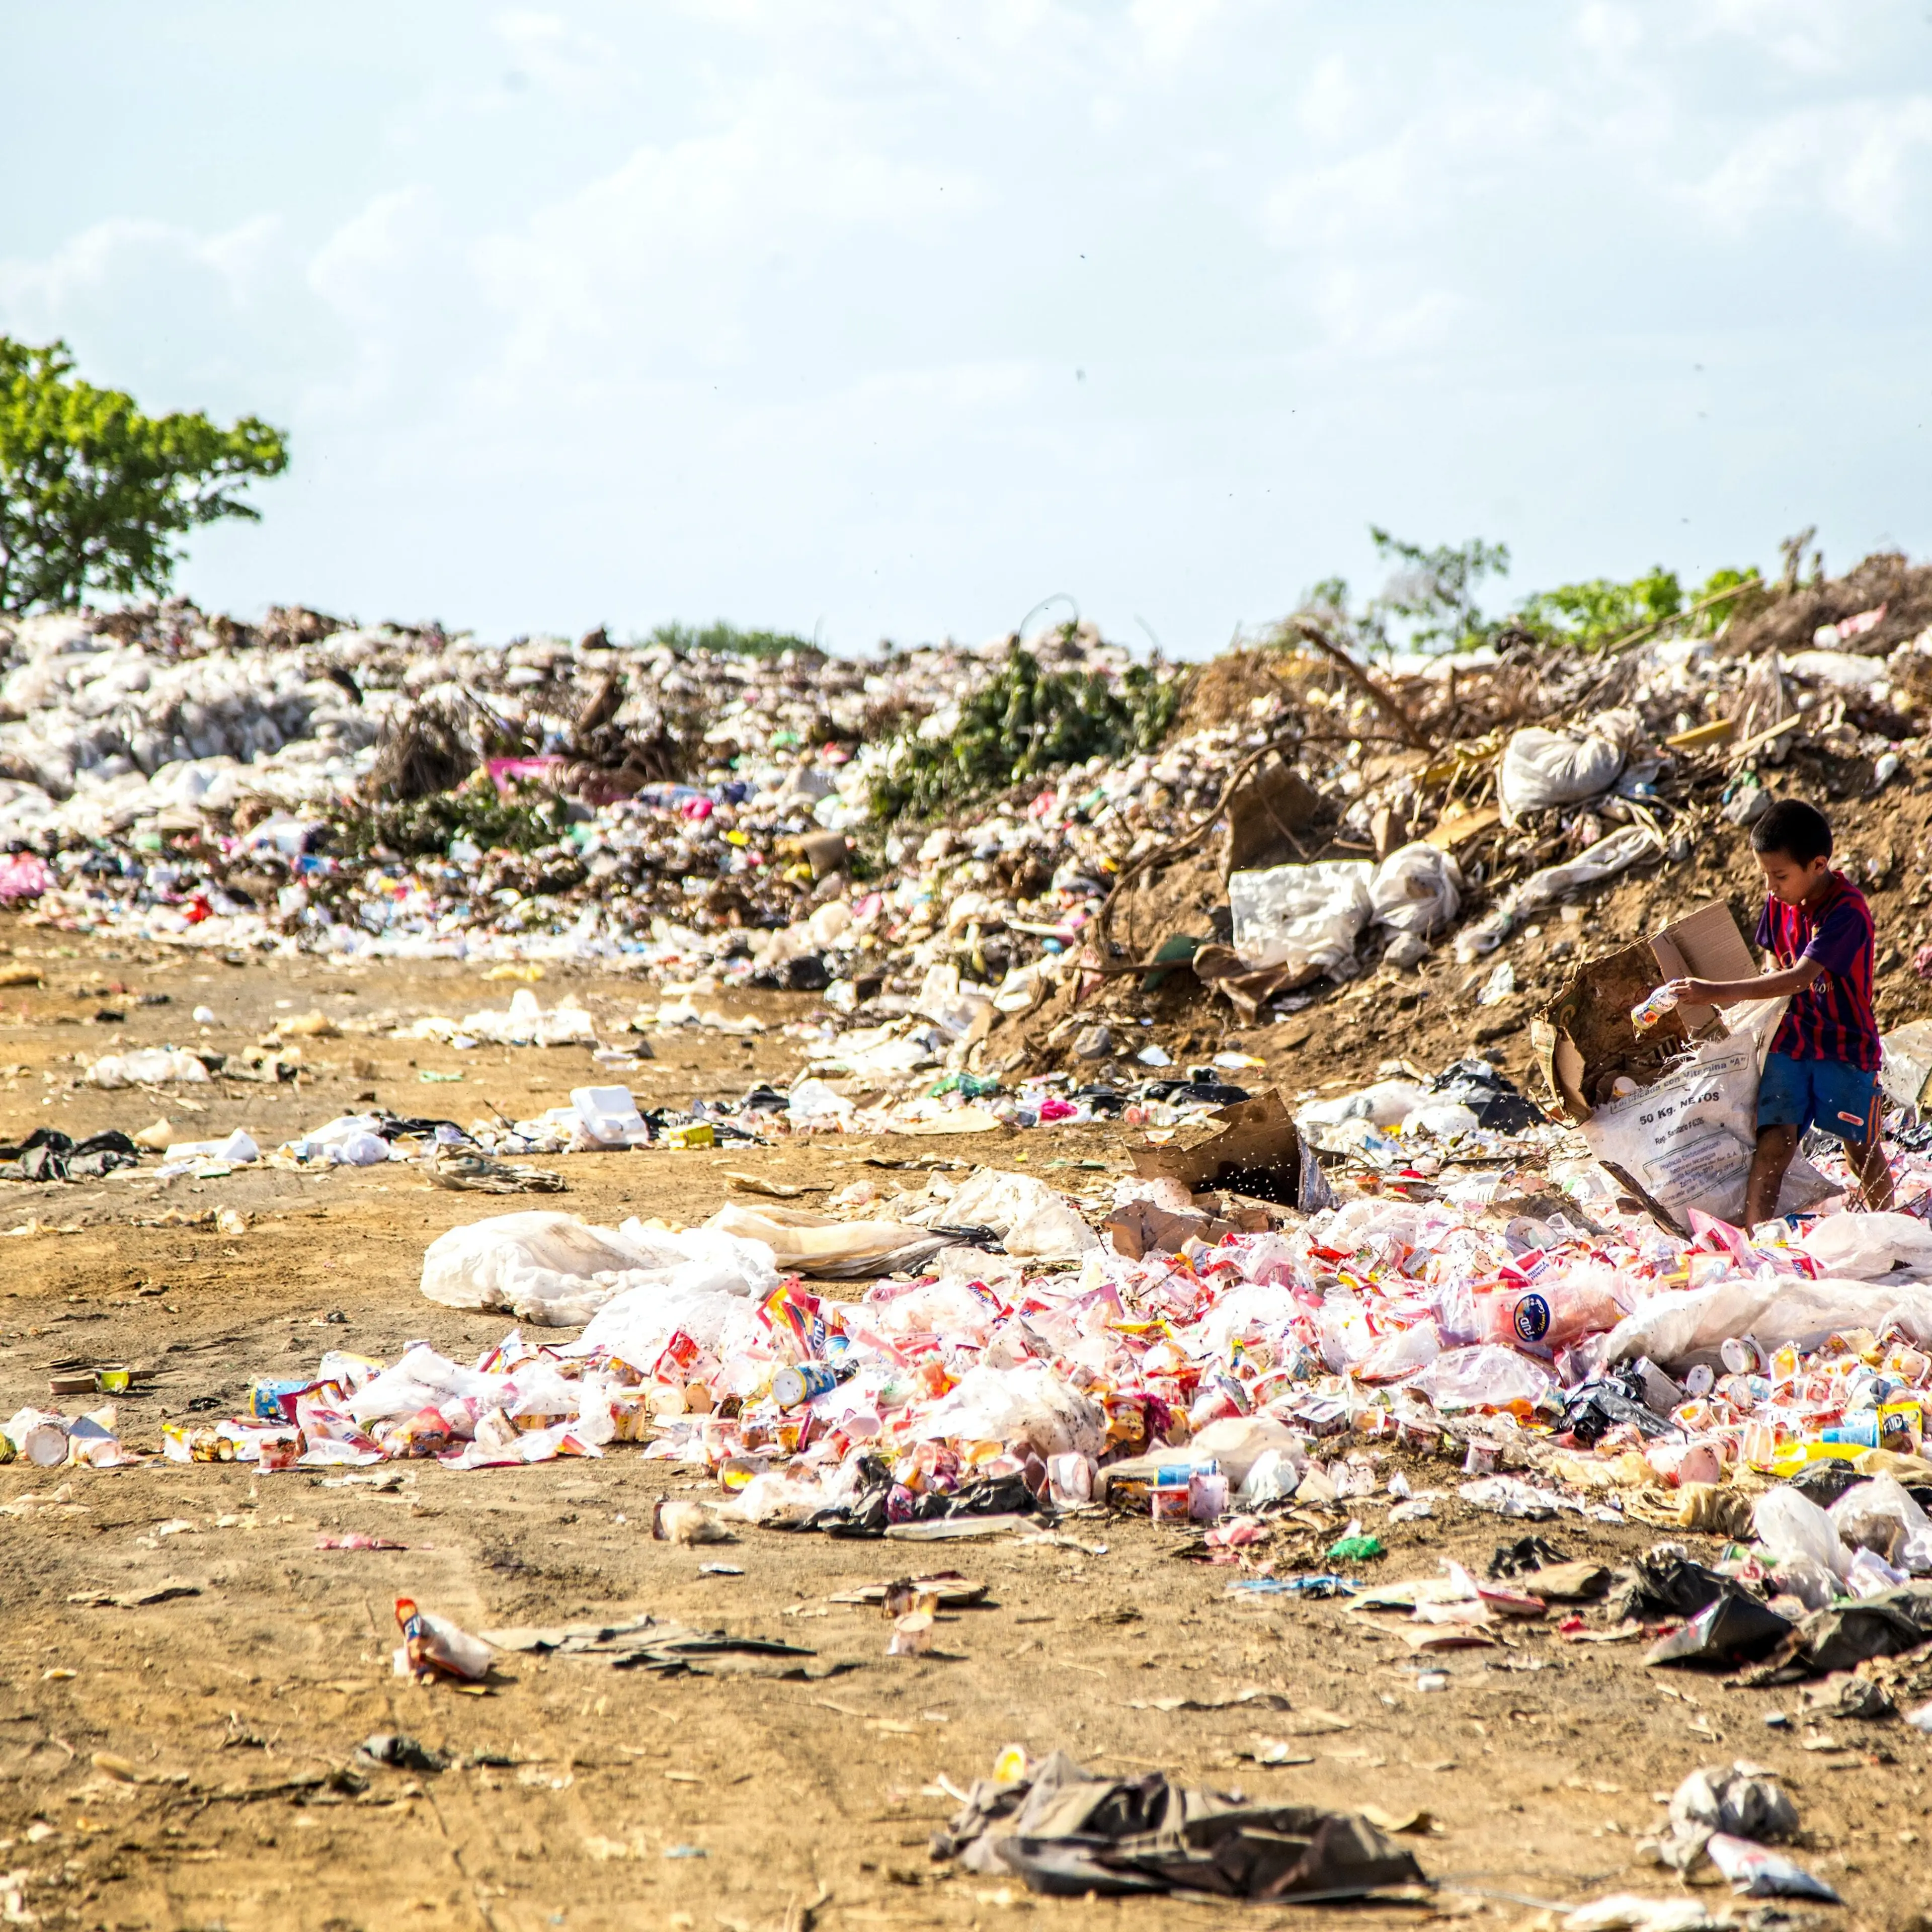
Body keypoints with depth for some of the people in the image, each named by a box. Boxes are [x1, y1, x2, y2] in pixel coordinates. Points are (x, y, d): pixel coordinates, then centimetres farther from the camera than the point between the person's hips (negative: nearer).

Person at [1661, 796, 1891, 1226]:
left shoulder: (1847, 911, -23)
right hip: (1790, 1041, 5)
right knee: (1774, 1141, -10)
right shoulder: (1779, 902, -1)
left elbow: (1801, 978, -31)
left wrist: (1721, 992, -35)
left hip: (1846, 1045, -4)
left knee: (1862, 1149, 8)